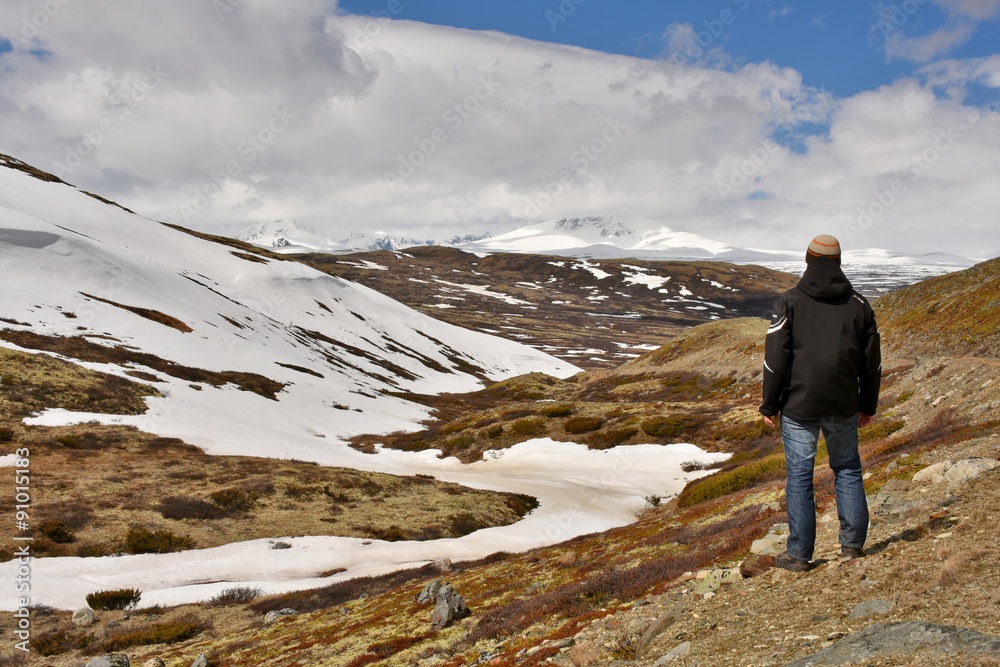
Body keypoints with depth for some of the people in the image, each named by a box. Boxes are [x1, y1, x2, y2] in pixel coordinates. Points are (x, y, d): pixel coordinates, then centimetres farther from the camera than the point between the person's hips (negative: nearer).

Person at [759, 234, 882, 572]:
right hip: (844, 406, 3)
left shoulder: (791, 301, -6)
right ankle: (852, 543, 20)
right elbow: (872, 361, 10)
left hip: (799, 405, -3)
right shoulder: (858, 303, 5)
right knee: (847, 469, 19)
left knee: (799, 476, 4)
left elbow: (775, 359, -9)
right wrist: (868, 405, 20)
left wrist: (769, 406, -1)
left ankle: (799, 554, 9)